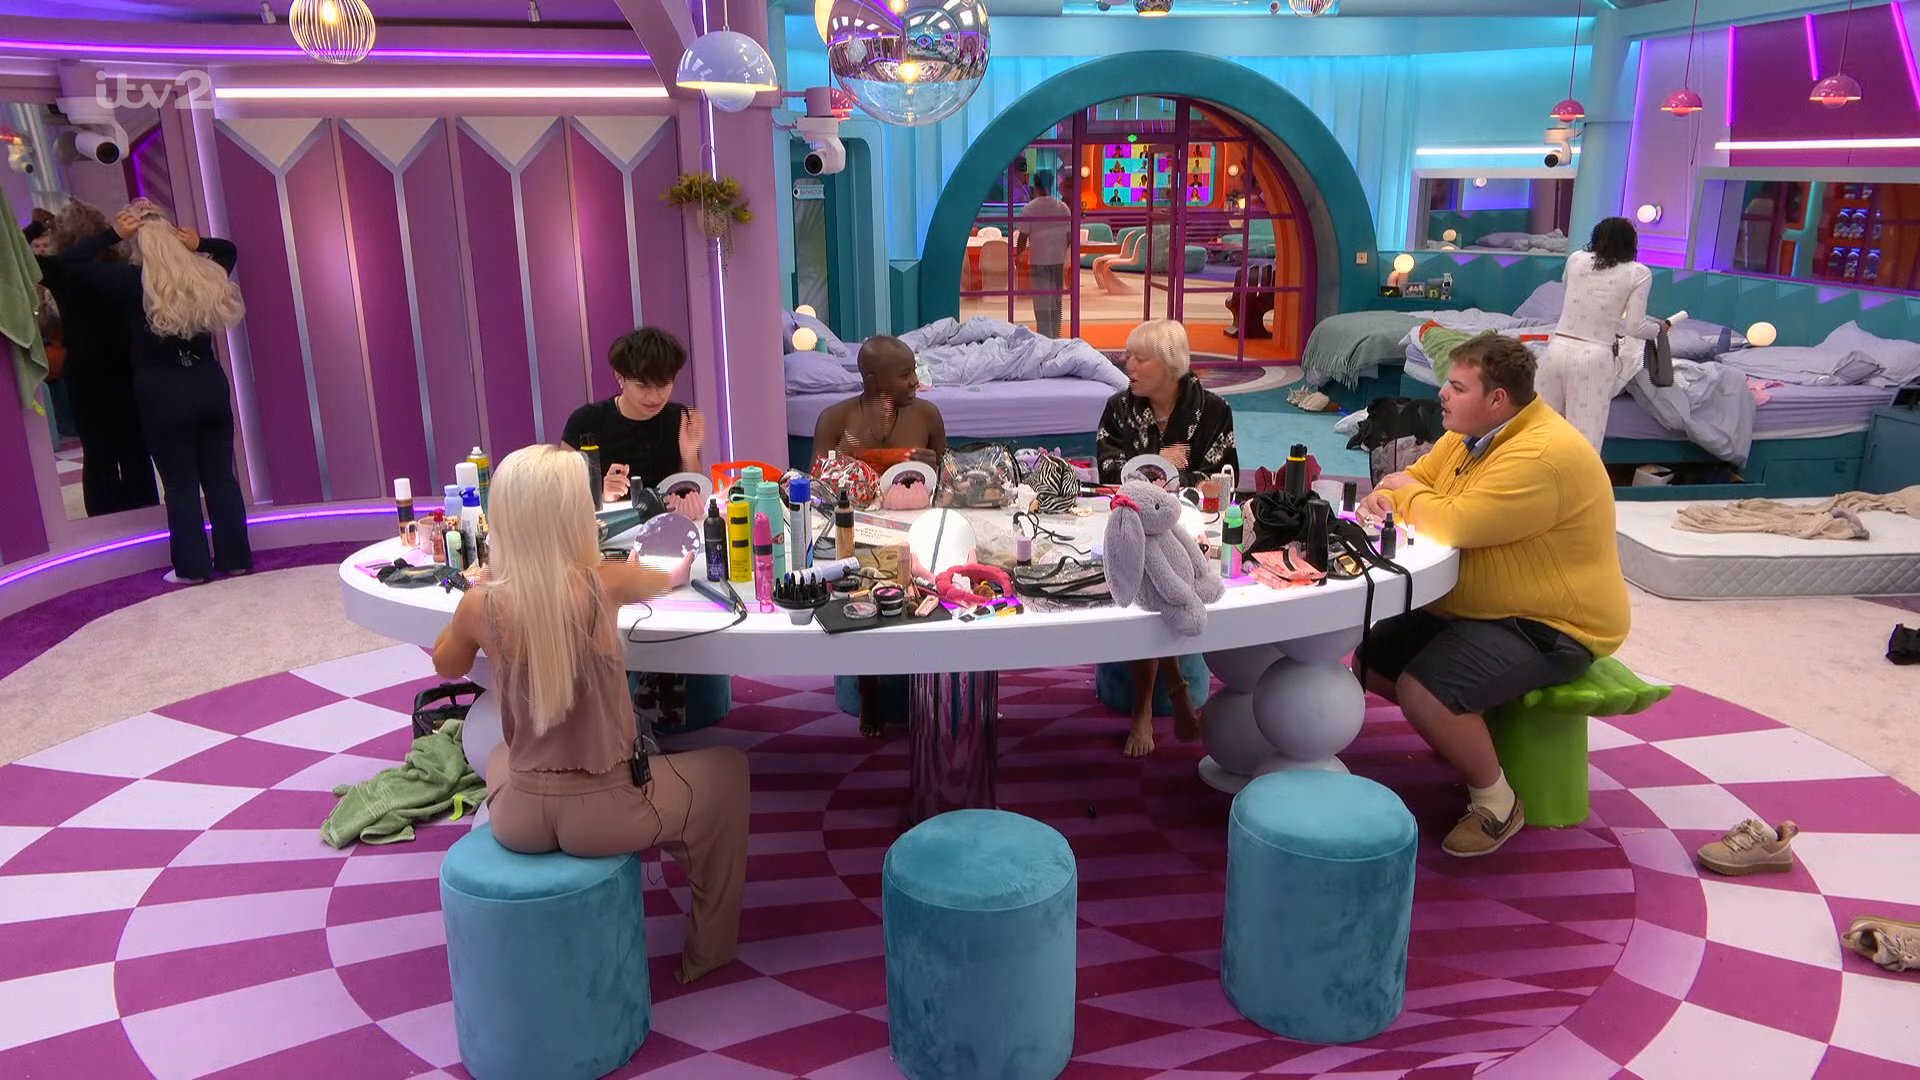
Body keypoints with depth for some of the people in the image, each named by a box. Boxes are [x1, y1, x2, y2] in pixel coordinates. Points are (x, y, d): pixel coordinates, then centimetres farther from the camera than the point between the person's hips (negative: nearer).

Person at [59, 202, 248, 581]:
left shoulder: (131, 280, -10)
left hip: (163, 392, -4)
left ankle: (194, 568, 9)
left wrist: (113, 234, -5)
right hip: (210, 383, 4)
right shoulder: (205, 272, 2)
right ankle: (236, 558, 14)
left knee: (181, 484, 4)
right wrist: (198, 243, 4)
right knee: (221, 476, 9)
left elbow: (70, 262, -5)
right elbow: (229, 250, 23)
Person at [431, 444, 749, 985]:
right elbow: (666, 578, 8)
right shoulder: (604, 585, -18)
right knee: (727, 767, 21)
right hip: (604, 812, -3)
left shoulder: (481, 604, -12)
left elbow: (447, 666, 13)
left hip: (519, 818, 4)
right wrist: (679, 568, 30)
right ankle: (707, 951, 33)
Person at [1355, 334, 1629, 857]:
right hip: (1478, 608, 10)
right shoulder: (1467, 436, 4)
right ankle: (1468, 734, 27)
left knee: (1421, 691, -27)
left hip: (1550, 628, -10)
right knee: (1372, 661, 9)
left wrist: (1408, 493, -13)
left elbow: (1454, 525, -34)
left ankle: (1497, 803, -5)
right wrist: (1382, 498, -10)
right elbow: (1414, 481, 14)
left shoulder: (1542, 455, -28)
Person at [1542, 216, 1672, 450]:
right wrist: (1660, 328, 19)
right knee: (1585, 440, -1)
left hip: (1558, 349, 3)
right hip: (1593, 357, -3)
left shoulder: (1575, 259, 10)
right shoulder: (1638, 273, 1)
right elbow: (1635, 327, -1)